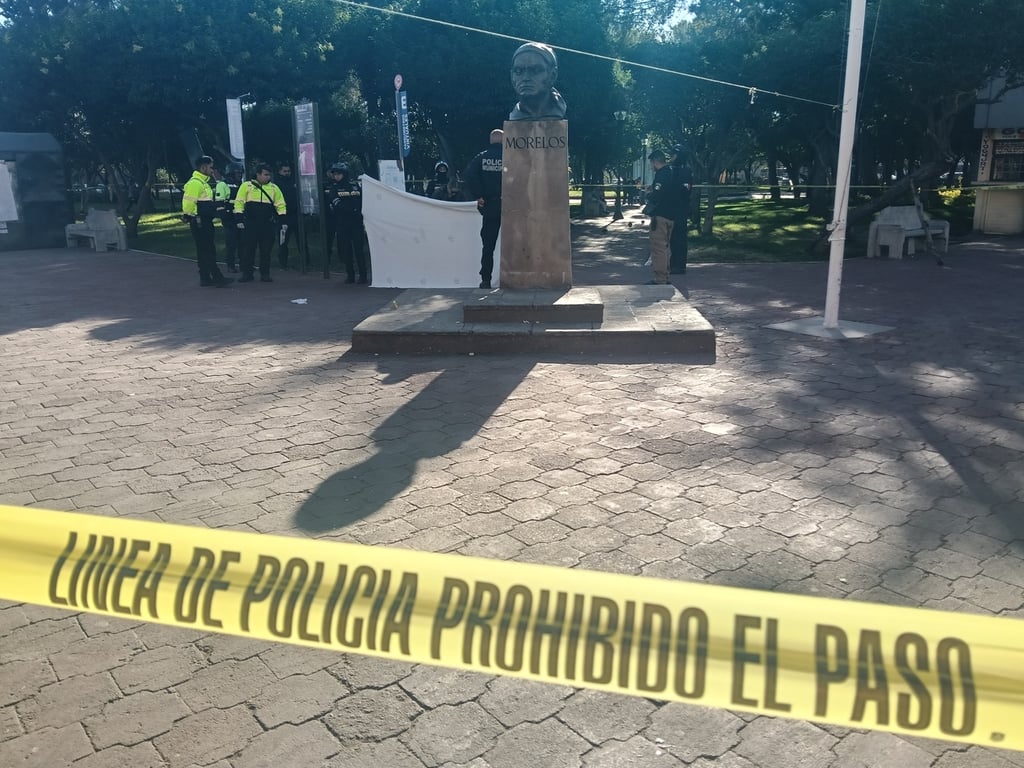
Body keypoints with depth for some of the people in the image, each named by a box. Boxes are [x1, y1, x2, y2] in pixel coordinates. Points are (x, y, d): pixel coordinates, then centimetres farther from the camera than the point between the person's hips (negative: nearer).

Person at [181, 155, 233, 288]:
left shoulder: (203, 182, 20)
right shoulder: (195, 183, -13)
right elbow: (189, 203, -19)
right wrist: (195, 218, -14)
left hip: (205, 222, 10)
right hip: (199, 222, -10)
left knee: (205, 251, 11)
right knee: (208, 251, -9)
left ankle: (205, 278, 16)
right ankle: (217, 277, -10)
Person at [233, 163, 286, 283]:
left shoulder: (273, 187, 9)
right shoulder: (246, 185, 1)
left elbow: (280, 205, 8)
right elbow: (239, 203, -1)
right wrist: (239, 220, -8)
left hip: (268, 224, 2)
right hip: (250, 224, -2)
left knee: (266, 251, 5)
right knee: (248, 250, 1)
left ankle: (265, 274, 13)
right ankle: (247, 274, 8)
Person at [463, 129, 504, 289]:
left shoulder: (482, 157, 3)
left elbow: (469, 174, -10)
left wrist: (478, 196, -8)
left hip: (489, 207, 2)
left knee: (488, 245, 6)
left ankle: (486, 280, 5)